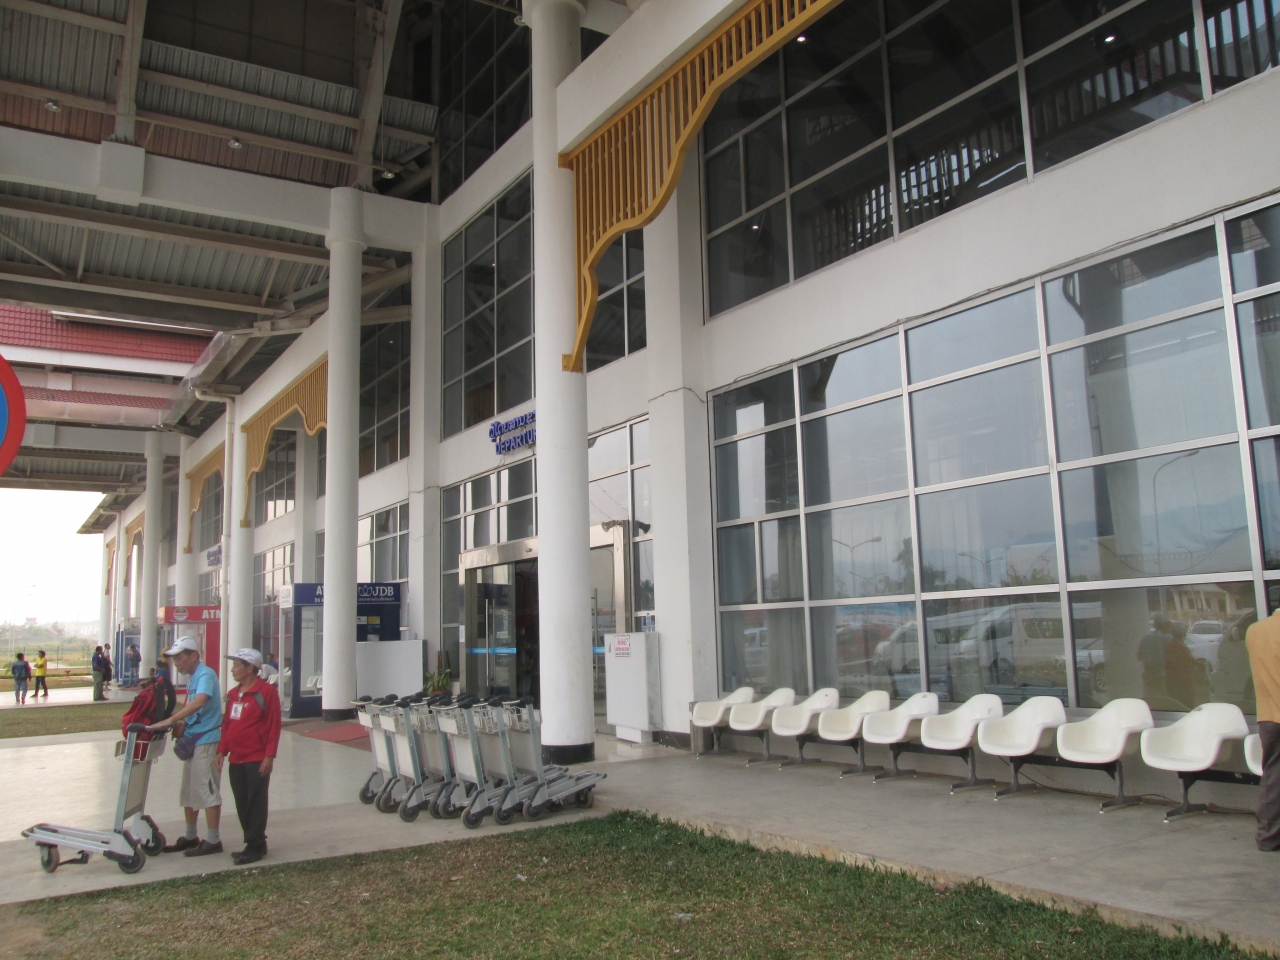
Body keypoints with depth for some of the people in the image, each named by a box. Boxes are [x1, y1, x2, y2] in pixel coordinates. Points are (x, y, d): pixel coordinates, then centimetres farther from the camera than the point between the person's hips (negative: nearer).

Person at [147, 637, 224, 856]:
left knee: (206, 790, -5)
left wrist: (170, 720, -38)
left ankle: (213, 840, 1)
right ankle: (190, 837, 27)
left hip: (207, 740, -10)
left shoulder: (206, 675, -17)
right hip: (193, 739, 10)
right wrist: (182, 725, 5)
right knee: (189, 790, 16)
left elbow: (199, 702, -33)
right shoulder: (192, 678, 14)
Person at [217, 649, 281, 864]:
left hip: (257, 760, -7)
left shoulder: (266, 691, -10)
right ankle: (252, 843, 19)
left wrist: (269, 756, -15)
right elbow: (226, 724, 18)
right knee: (242, 805, 10)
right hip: (236, 759, 8)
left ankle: (256, 846, 5)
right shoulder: (233, 694, 13)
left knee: (256, 804, -2)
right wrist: (222, 750, 11)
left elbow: (274, 726, -12)